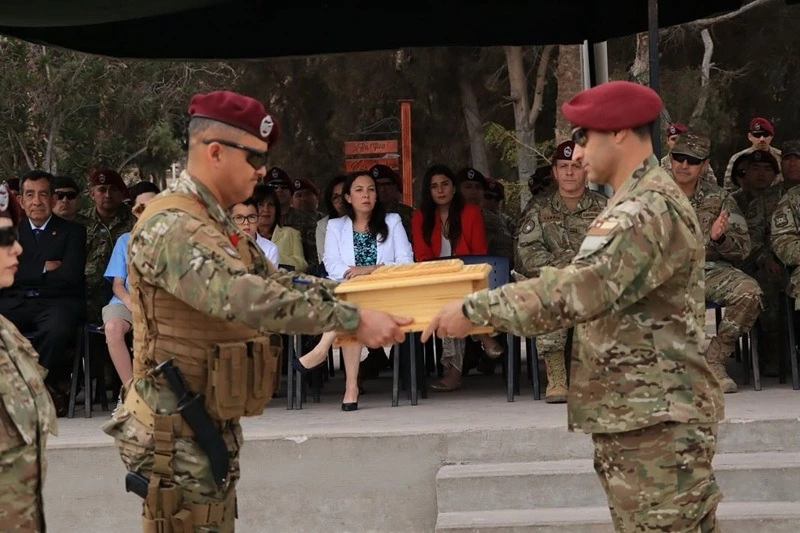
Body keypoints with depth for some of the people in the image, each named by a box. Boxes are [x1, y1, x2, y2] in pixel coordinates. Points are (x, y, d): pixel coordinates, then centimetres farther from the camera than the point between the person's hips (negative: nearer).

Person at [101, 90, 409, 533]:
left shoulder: (216, 225, 15)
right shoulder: (170, 226, -21)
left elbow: (274, 282, 15)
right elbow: (246, 298, -33)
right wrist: (353, 319, -33)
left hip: (214, 429, 10)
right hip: (181, 435, -10)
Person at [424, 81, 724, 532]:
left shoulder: (648, 209, -18)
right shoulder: (640, 202, 18)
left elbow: (572, 292, -27)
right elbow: (594, 289, 21)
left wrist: (474, 309, -19)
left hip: (655, 421, -11)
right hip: (639, 413, 11)